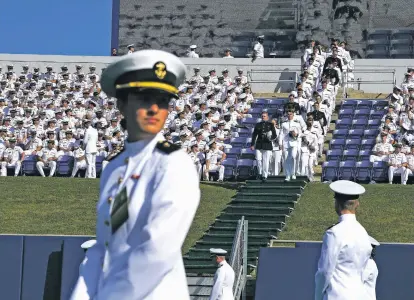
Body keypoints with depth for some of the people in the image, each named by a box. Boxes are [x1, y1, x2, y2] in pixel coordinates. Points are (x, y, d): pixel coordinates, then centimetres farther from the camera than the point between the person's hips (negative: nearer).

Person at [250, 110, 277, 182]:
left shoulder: (271, 125, 5)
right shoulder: (258, 125, 11)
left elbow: (274, 135, 4)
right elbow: (254, 135, 12)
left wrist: (271, 137, -18)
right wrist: (252, 144, 6)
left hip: (267, 145, -2)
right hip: (259, 145, 2)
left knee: (266, 161, -4)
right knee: (258, 160, -5)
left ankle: (264, 176, 3)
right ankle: (260, 173, 12)